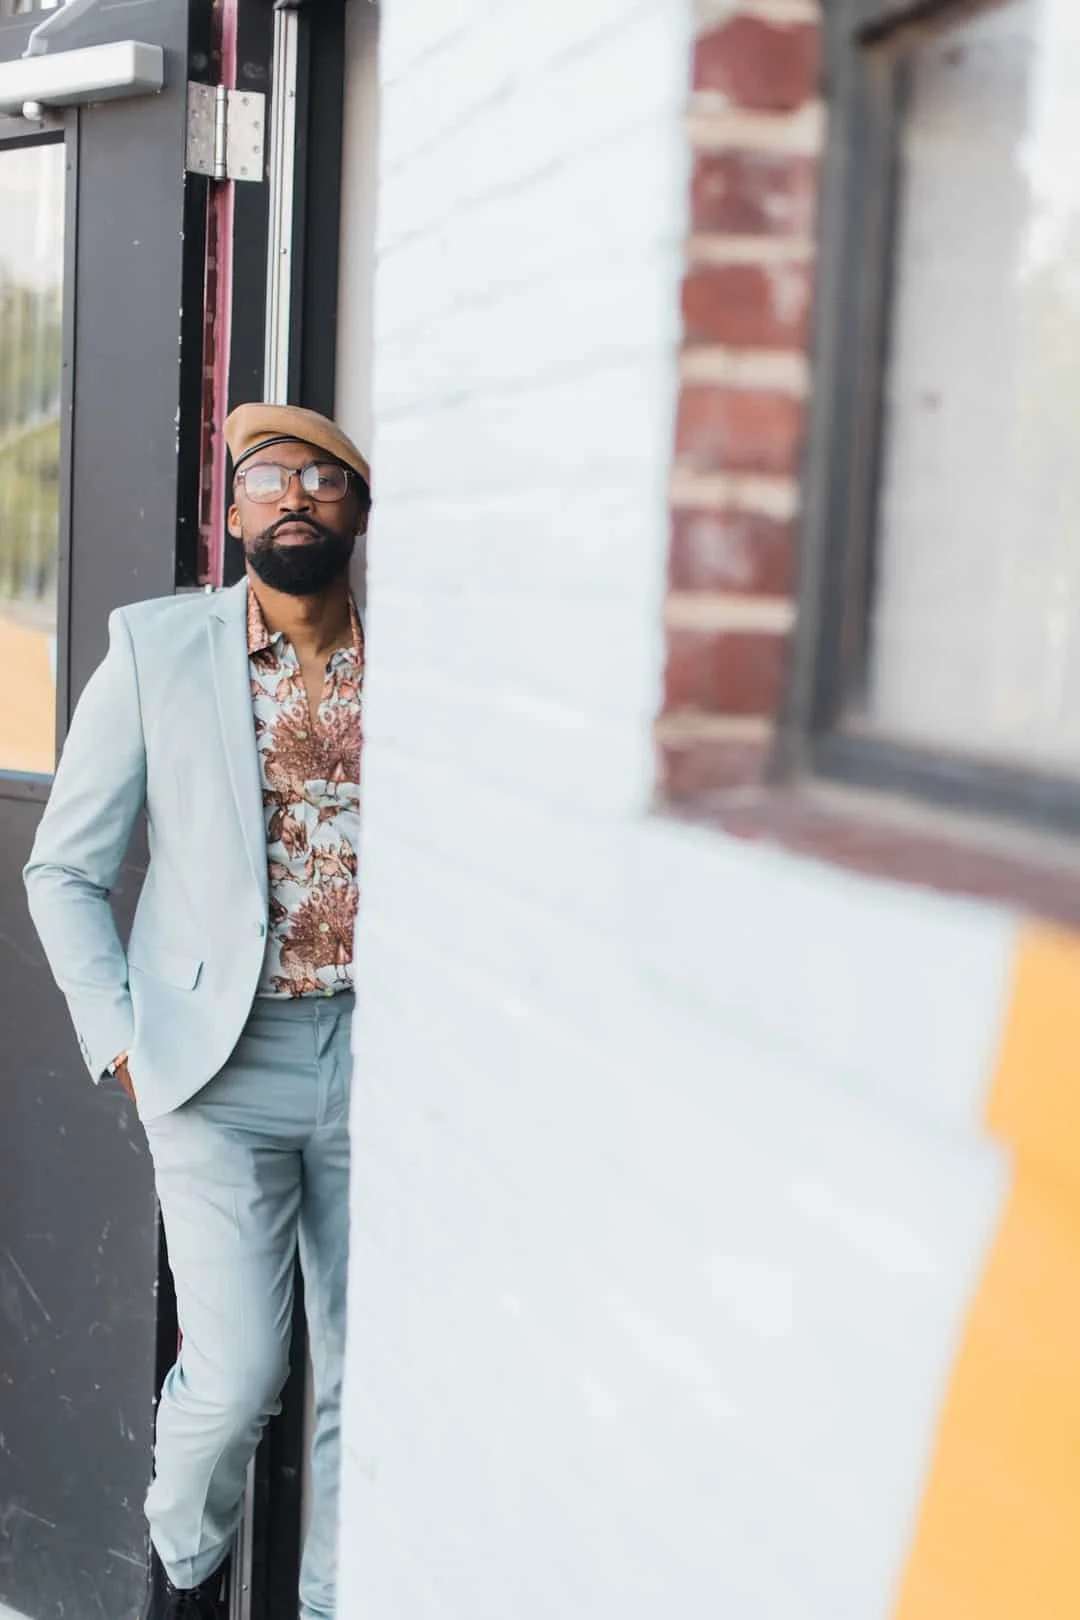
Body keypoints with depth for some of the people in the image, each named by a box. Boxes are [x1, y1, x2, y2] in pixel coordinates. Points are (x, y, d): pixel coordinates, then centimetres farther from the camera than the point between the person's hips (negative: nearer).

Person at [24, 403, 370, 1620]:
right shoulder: (155, 651, -1)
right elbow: (63, 870, 3)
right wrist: (120, 1041, -4)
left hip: (379, 1053, 2)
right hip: (224, 1061, -2)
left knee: (362, 1376, 8)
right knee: (235, 1375, -4)